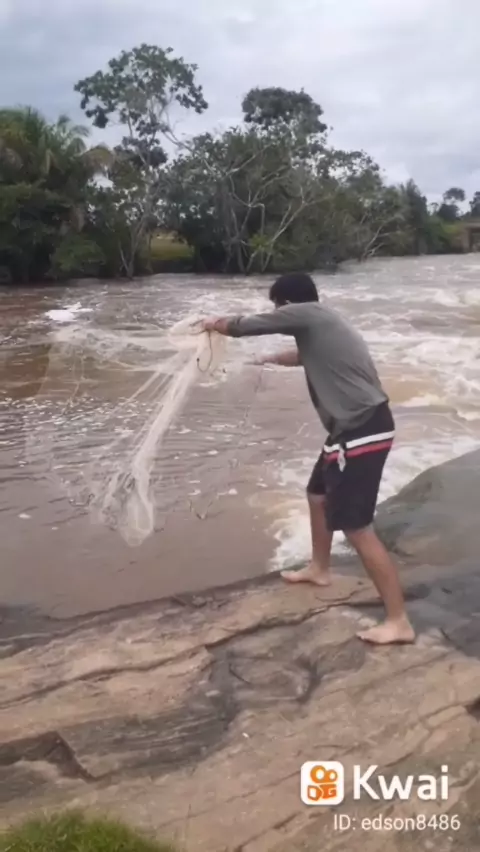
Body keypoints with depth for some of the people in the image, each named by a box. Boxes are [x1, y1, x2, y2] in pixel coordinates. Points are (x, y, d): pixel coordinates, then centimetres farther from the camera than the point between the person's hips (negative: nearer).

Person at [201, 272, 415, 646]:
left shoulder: (306, 315, -9)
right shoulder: (319, 322, 19)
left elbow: (244, 325, -1)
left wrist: (214, 324, 19)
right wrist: (272, 359, 56)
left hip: (362, 431, -10)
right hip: (357, 426, 10)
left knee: (356, 526, -9)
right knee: (318, 494, 26)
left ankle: (398, 621, -1)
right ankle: (319, 569, 47)